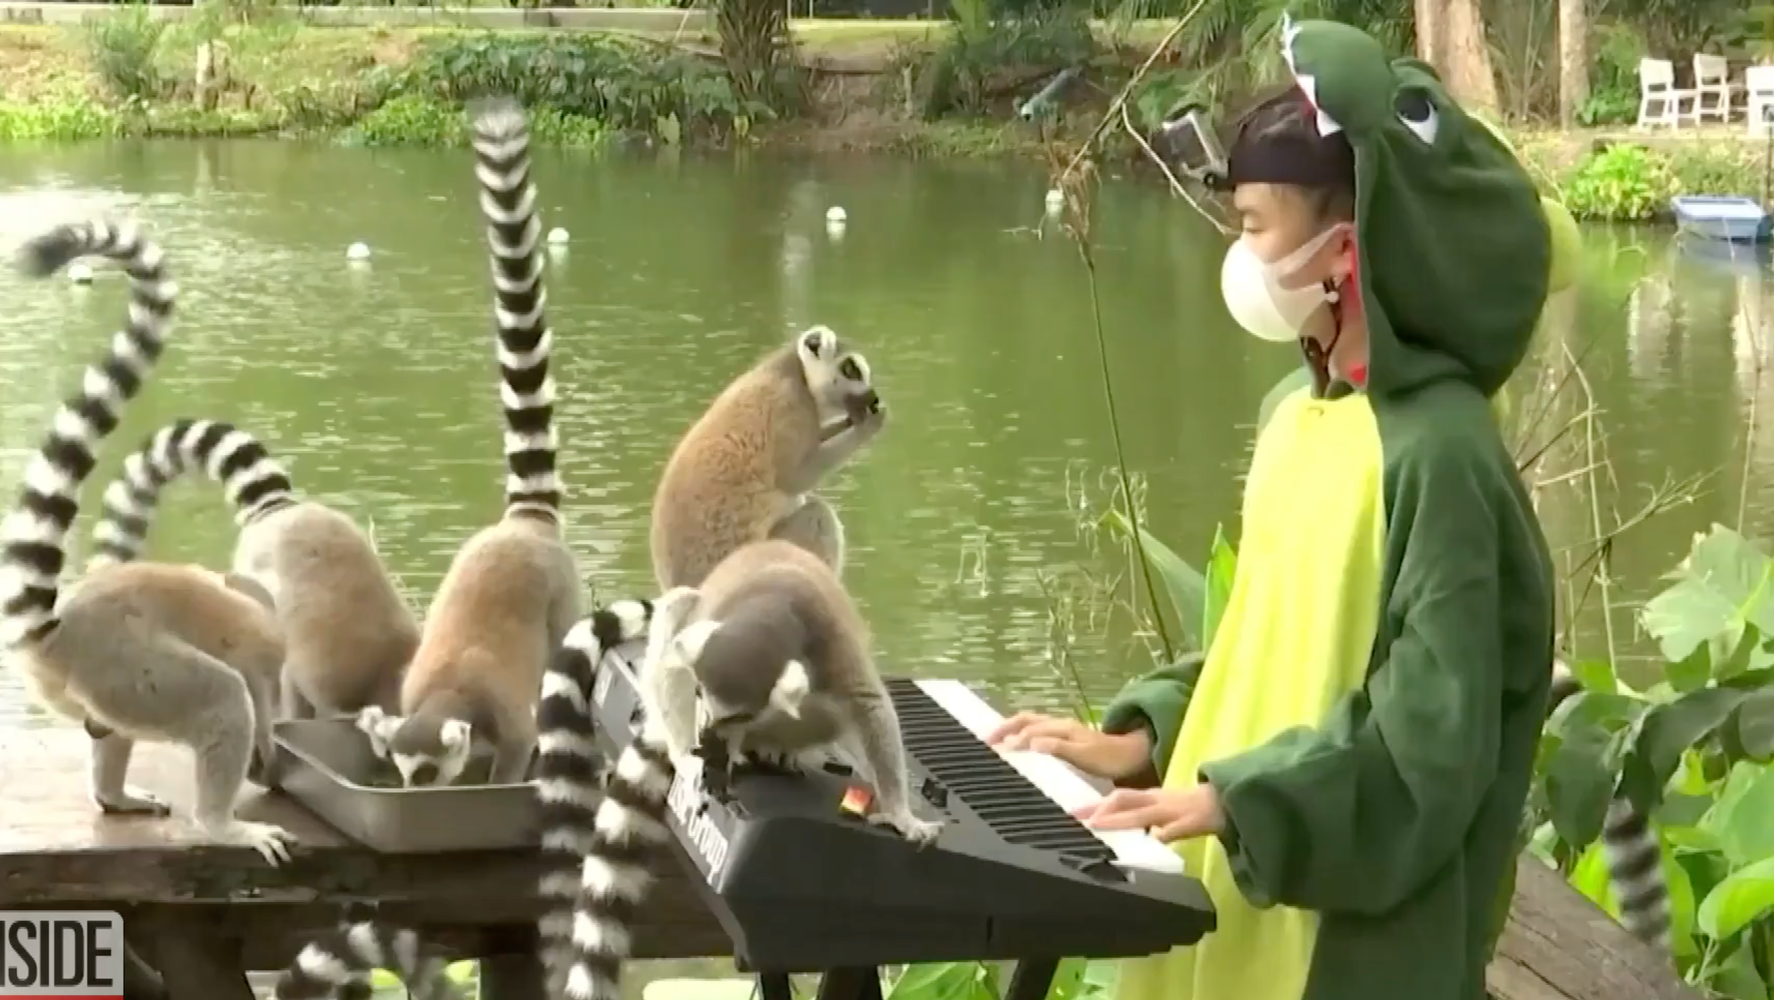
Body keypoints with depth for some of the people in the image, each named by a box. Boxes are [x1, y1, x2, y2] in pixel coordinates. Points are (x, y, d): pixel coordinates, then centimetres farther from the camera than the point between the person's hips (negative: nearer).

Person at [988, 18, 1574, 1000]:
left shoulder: (1436, 450, -18)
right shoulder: (1296, 413, 8)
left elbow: (1430, 734, -20)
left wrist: (1229, 801, -24)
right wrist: (1140, 740, 6)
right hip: (1238, 899, 8)